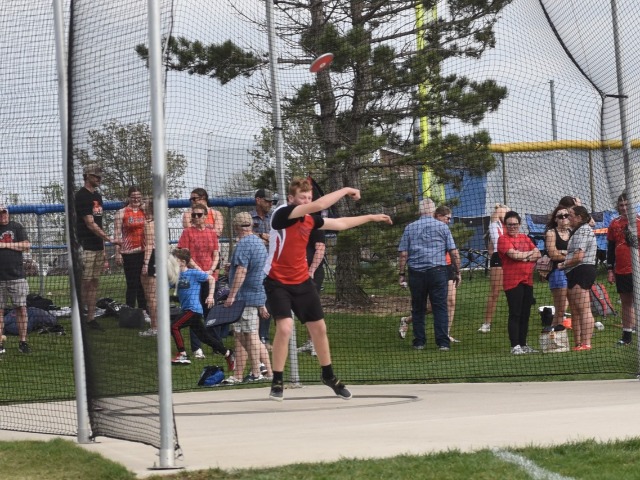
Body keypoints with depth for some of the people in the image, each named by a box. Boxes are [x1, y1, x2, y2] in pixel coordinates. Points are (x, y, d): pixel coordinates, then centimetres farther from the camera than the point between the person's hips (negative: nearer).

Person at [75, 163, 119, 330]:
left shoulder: (97, 196, 17)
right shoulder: (82, 196, -10)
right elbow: (90, 224, -16)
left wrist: (103, 249, 17)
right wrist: (109, 239, -18)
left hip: (98, 246, 8)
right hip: (85, 246, -8)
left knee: (95, 282, 8)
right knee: (85, 283, -7)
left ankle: (91, 318, 11)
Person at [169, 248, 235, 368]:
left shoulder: (193, 273, -10)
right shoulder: (178, 275, 8)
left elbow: (211, 279, -5)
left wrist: (210, 295, -9)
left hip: (193, 309, -8)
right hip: (186, 309, 8)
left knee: (174, 326, -17)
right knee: (204, 337, 10)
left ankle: (182, 355, -12)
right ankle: (228, 354, 19)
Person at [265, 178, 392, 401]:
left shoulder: (310, 219, 4)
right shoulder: (282, 214, -18)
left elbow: (340, 223, 20)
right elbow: (319, 205, -27)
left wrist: (371, 217, 25)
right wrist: (345, 190, -17)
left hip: (302, 282, 7)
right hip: (278, 282, -7)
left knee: (319, 328, 13)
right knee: (285, 327, -21)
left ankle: (328, 376, 33)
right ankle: (277, 382, -7)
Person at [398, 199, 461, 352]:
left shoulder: (410, 228, 5)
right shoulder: (442, 227, 3)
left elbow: (403, 254, 2)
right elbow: (454, 253, 1)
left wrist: (402, 273, 9)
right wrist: (457, 272, 8)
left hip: (416, 272, 1)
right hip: (438, 271, -1)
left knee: (418, 309, 10)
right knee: (440, 308, -1)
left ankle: (419, 342, 12)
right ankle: (443, 343, -8)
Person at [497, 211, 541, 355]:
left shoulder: (525, 238, 18)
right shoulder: (503, 239, -3)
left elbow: (537, 254, 9)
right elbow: (513, 254, -17)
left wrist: (523, 256, -9)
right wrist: (530, 253, 0)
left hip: (527, 281, 6)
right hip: (512, 282, -6)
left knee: (525, 314, 9)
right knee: (515, 314, -6)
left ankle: (523, 344, 16)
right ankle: (515, 346, -5)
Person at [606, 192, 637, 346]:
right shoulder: (614, 224, 9)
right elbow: (610, 248, 13)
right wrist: (610, 269, 10)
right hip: (621, 270, 4)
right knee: (626, 302, 10)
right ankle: (626, 335, 15)